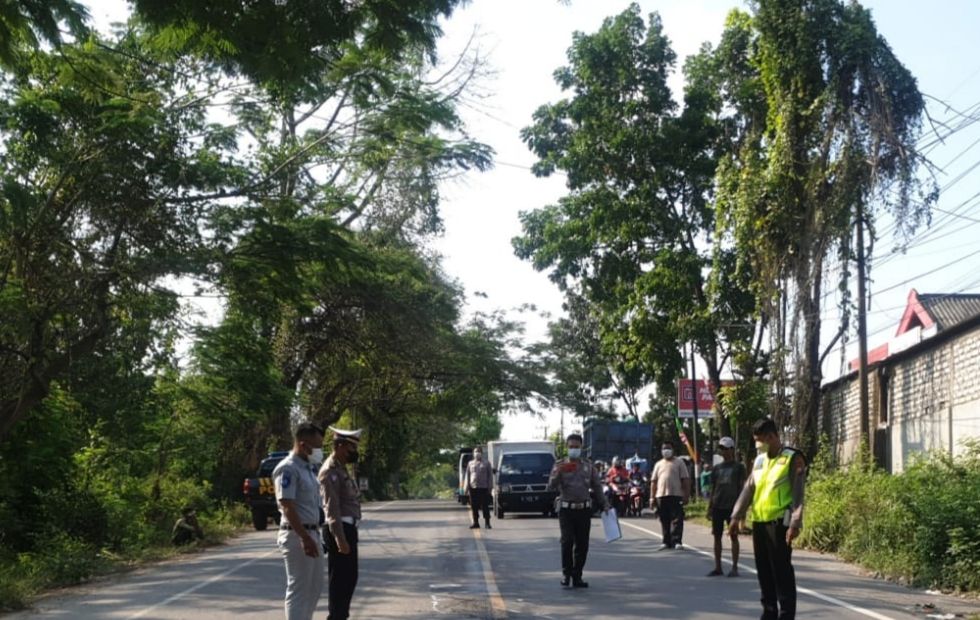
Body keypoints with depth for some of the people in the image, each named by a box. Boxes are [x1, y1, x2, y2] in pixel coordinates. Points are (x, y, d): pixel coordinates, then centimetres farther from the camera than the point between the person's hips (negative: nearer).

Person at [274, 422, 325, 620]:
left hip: (311, 534, 10)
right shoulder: (288, 469, -16)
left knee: (315, 588, 16)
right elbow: (287, 507, -22)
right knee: (299, 589, -4)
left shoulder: (308, 468, 14)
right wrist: (305, 538, -27)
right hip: (297, 536, -10)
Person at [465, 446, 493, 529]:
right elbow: (467, 476, 13)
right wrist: (467, 487, 4)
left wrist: (490, 487, -3)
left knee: (485, 506, -3)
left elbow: (490, 476, 6)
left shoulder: (486, 464, 8)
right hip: (473, 488, 2)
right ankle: (475, 523, 10)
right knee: (474, 507, 3)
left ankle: (487, 523, 0)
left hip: (483, 488, -2)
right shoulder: (470, 464, 15)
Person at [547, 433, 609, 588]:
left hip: (584, 510, 2)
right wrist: (557, 474, -23)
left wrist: (604, 504, 6)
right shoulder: (560, 465, 3)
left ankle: (577, 577, 11)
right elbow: (551, 487, -5)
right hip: (566, 509, -2)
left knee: (582, 544, 2)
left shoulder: (588, 466, 10)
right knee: (567, 541, -13)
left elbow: (597, 486, 14)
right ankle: (566, 573, 1)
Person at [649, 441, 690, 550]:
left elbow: (685, 479, 2)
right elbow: (653, 481, 15)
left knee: (677, 520, -8)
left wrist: (686, 495, -7)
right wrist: (652, 497, 8)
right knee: (664, 521, 6)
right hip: (661, 496, 4)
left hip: (676, 496, -4)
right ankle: (667, 541, 12)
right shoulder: (658, 464, 18)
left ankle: (677, 541, -10)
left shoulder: (679, 462, 7)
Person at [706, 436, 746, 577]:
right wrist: (709, 508, 10)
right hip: (717, 507, 4)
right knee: (717, 536, 5)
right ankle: (718, 567, 12)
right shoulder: (716, 468, 12)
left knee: (733, 536, 0)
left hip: (732, 506, -4)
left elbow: (742, 487, -1)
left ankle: (734, 567, 5)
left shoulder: (738, 467, 1)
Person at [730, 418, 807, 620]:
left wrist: (795, 523, -18)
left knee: (782, 570, -5)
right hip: (759, 522, 7)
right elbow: (748, 489, 15)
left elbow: (798, 493, -11)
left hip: (779, 523, -7)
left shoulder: (793, 458, -5)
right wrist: (737, 516, 7)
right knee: (764, 570, 11)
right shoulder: (759, 460, 15)